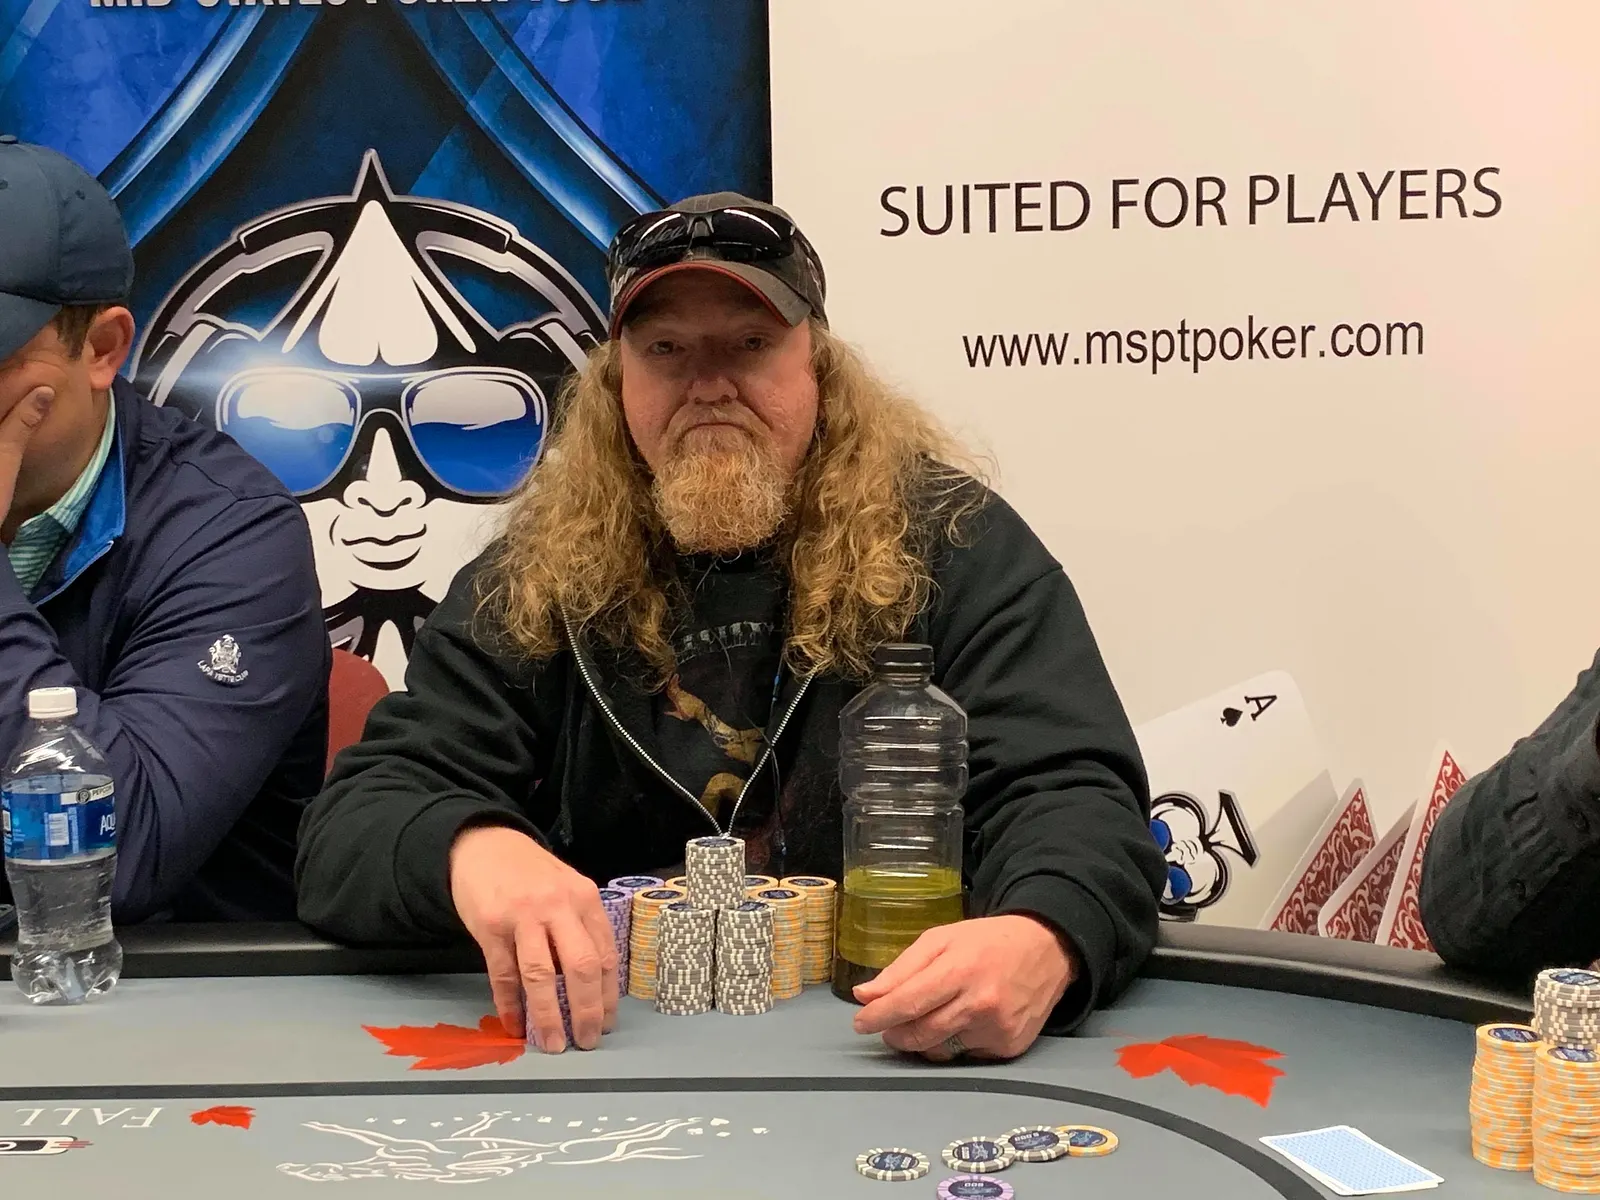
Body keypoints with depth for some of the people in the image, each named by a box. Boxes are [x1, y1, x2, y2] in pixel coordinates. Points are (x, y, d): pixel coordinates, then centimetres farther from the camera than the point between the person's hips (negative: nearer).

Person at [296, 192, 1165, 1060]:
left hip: (890, 1055, 0)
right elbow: (348, 825, -2)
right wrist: (473, 850, -28)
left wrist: (1038, 943, -36)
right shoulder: (535, 580, 3)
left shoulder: (954, 546, -1)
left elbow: (1076, 793, -11)